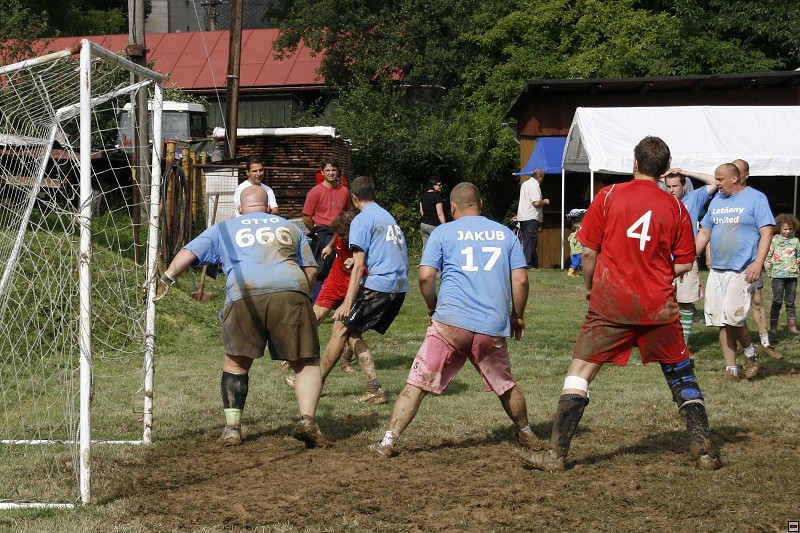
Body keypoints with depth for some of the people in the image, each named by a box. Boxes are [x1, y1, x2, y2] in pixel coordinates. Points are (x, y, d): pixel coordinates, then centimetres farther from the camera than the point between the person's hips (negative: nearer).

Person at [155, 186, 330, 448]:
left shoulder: (224, 229, 26)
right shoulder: (289, 227, 29)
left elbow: (188, 253, 16)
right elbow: (310, 269, 26)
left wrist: (165, 280, 21)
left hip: (244, 295, 0)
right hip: (291, 291, 0)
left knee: (236, 362, 16)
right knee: (307, 363, 7)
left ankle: (232, 427, 10)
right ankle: (307, 420, -12)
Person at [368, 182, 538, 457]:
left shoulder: (443, 232, 8)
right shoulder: (505, 233, 15)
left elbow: (425, 276, -2)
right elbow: (520, 280, 9)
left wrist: (432, 309, 14)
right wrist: (518, 317, 22)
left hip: (451, 321, -2)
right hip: (493, 327, 3)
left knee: (417, 384, -2)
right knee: (506, 386, 23)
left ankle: (388, 441, -11)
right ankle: (526, 435, 37)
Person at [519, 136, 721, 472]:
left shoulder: (609, 196, -3)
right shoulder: (676, 208, 1)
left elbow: (588, 252, -1)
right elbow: (684, 264, 5)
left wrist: (590, 287, 16)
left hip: (610, 305, -2)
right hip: (659, 307, 2)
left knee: (579, 373, 3)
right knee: (681, 375, 16)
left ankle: (556, 453, -3)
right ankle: (704, 450, 13)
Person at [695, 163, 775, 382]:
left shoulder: (756, 198, -3)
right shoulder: (717, 201, 16)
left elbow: (766, 233, -8)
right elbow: (704, 233, 21)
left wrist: (758, 263, -19)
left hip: (743, 271, -6)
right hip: (717, 271, 6)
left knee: (733, 317, -17)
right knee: (722, 323, 3)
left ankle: (750, 353, 9)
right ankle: (731, 370, 10)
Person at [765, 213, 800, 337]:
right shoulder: (774, 240, 0)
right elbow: (767, 256, 2)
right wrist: (769, 271, -2)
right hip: (778, 276, -3)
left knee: (790, 303, 6)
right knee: (777, 302, -1)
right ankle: (773, 326, 3)